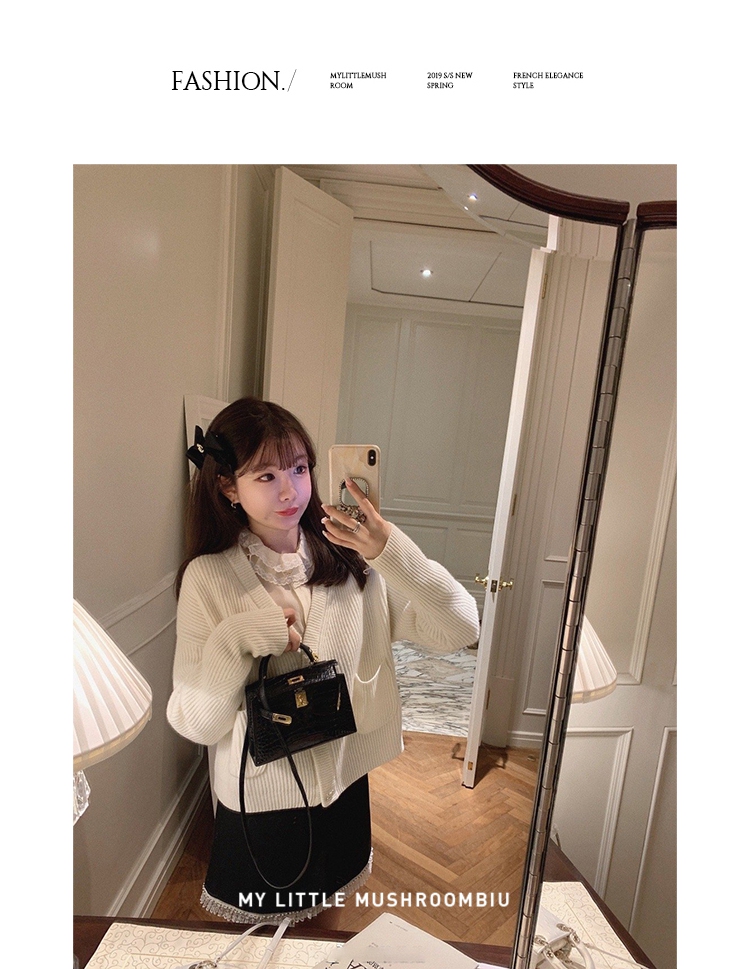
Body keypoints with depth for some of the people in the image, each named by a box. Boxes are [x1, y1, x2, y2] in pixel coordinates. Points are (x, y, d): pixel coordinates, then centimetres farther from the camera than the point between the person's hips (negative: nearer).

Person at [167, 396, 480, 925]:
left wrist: (392, 553, -33)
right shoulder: (208, 577, -17)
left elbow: (461, 629, -19)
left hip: (345, 782, 2)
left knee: (326, 926, 29)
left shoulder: (351, 557, -14)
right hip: (261, 798, -1)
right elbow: (195, 723, -15)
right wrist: (233, 642, -32)